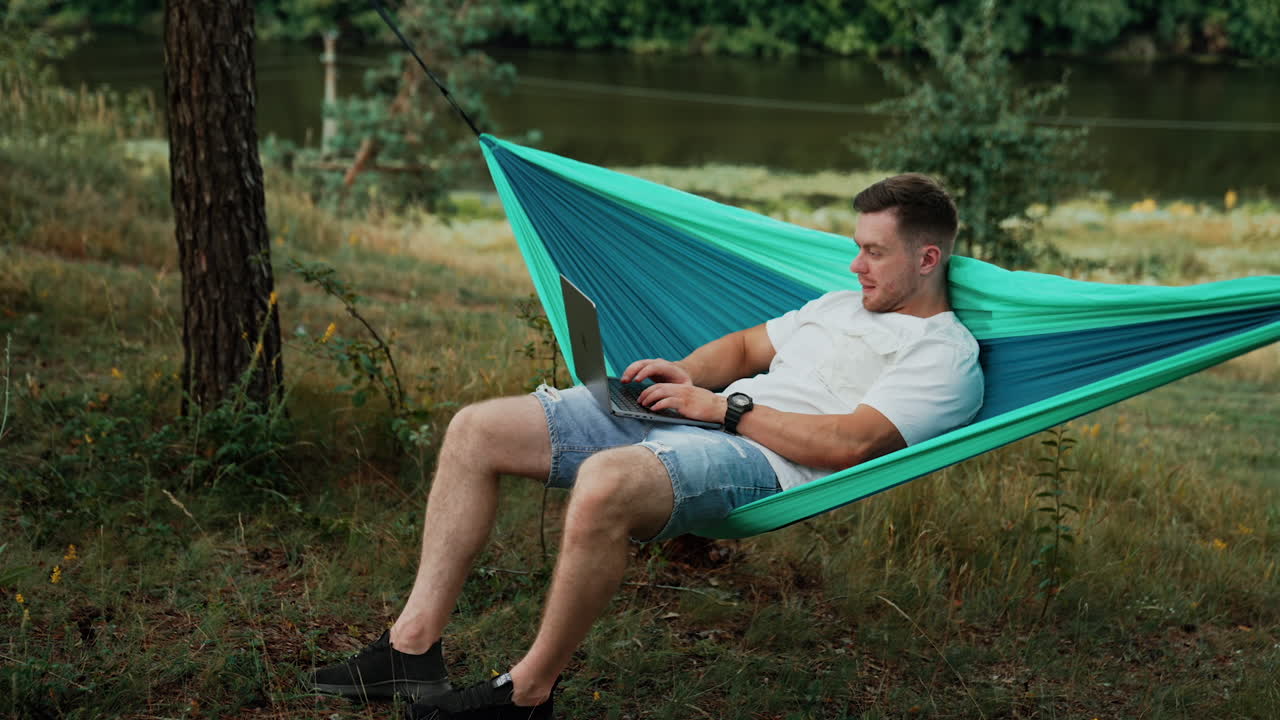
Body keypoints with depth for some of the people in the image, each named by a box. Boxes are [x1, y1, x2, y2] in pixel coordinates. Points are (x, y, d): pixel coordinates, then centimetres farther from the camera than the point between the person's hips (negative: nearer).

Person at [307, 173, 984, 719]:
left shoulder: (946, 355, -1)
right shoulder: (843, 303, 27)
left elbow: (850, 444, -15)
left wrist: (723, 407, -11)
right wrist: (683, 373, 9)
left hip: (762, 460, -9)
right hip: (673, 423, 9)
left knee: (606, 482, -41)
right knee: (477, 430, -3)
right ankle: (413, 646, -5)